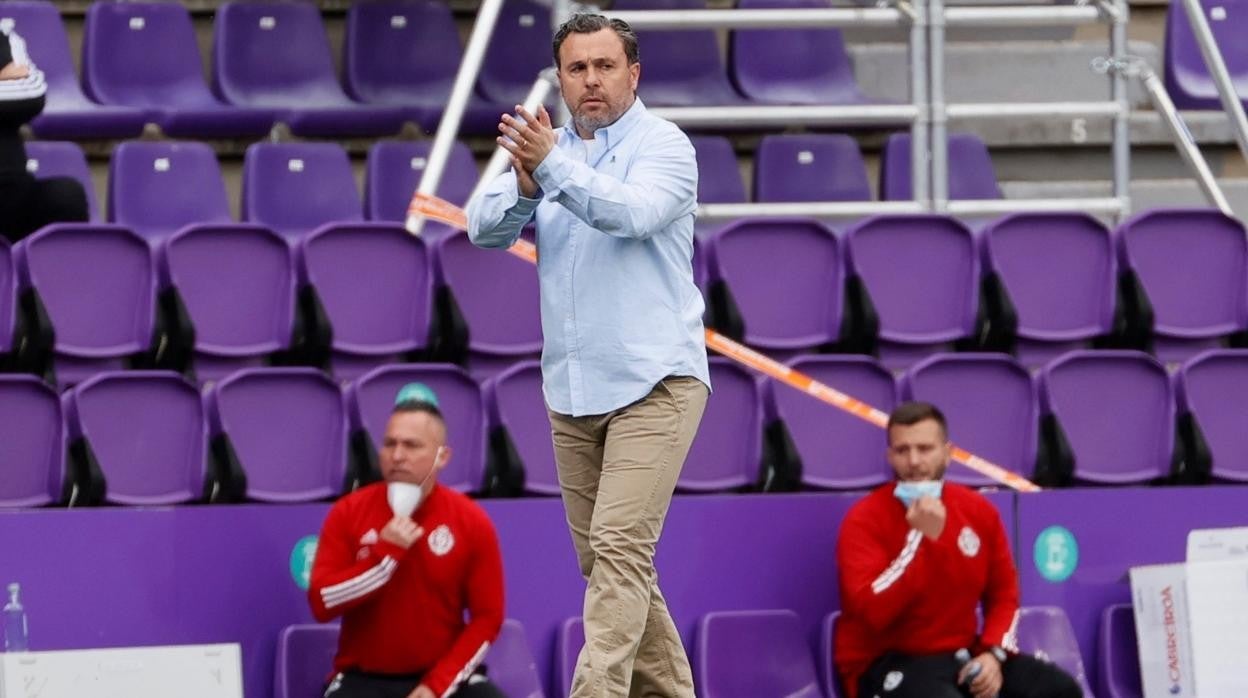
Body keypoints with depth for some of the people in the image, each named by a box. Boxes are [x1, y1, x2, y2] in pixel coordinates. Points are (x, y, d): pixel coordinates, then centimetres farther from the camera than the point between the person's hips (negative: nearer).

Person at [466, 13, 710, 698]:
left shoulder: (662, 146, -5)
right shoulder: (548, 146, 12)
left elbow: (632, 211, -25)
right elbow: (484, 227, -1)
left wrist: (550, 165, -37)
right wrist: (523, 185, -22)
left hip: (653, 384, -6)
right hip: (570, 388, 7)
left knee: (619, 547, -16)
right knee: (602, 560, 10)